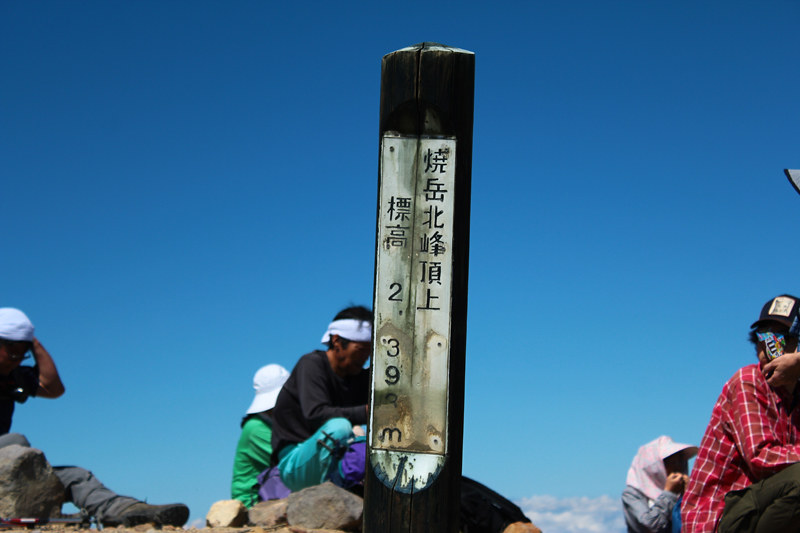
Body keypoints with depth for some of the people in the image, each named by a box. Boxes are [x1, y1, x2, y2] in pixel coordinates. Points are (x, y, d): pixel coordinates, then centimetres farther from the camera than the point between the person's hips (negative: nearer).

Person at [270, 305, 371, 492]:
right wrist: (366, 412, -31)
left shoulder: (361, 377, 12)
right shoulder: (311, 364, -8)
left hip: (333, 461, 7)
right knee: (339, 426, -33)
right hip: (295, 465, -7)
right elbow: (315, 415, -23)